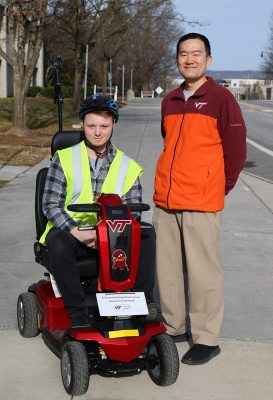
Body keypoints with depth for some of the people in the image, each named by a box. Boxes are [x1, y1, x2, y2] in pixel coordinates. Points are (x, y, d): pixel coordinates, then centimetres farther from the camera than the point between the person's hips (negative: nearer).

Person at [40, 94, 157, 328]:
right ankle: (78, 313, -27)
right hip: (69, 231, -1)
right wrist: (77, 233, -17)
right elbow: (51, 205, -2)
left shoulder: (128, 167, 7)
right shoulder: (65, 159, 3)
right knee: (59, 245, -35)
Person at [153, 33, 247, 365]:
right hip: (165, 200, 6)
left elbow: (236, 151, -4)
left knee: (202, 272, -1)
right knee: (168, 268, 12)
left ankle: (206, 340, 10)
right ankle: (172, 328, 26)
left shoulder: (221, 98, -5)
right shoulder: (169, 101, 14)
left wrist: (217, 188, 2)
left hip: (200, 203, -6)